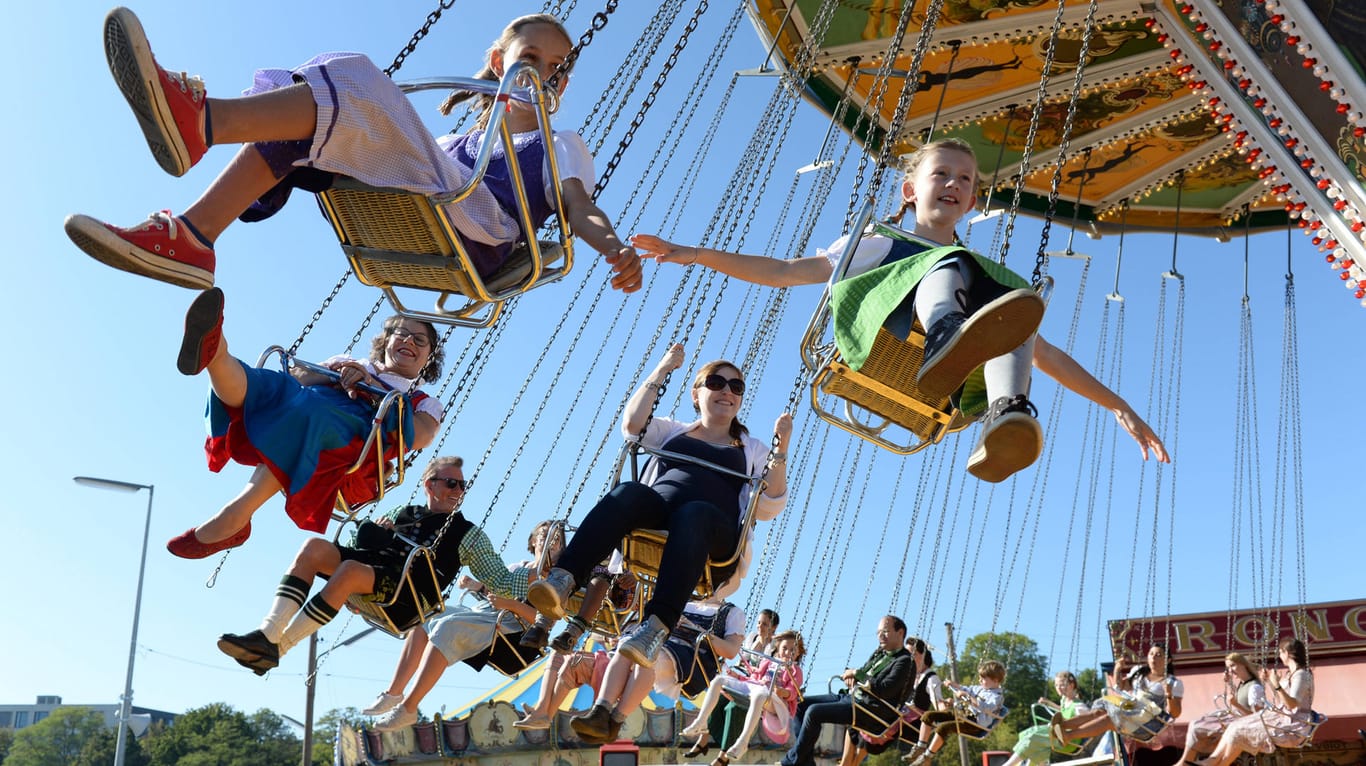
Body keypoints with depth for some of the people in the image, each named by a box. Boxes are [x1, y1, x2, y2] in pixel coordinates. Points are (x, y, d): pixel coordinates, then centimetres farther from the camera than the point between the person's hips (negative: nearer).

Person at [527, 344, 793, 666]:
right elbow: (633, 425, 12)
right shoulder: (673, 430, 32)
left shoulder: (752, 450, 28)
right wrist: (661, 371, 13)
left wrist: (781, 449, 3)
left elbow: (768, 507, 13)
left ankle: (656, 627, -58)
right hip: (652, 516, 2)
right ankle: (561, 582, -50)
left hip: (712, 536, -1)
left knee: (694, 513, -39)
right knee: (629, 491, -33)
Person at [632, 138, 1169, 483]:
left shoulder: (985, 276, 37)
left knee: (1017, 297, -25)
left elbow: (1045, 352, 33)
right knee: (950, 264, -25)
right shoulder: (878, 245, 33)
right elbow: (782, 272, 26)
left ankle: (1006, 414, -52)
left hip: (951, 386, 2)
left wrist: (1118, 406, 25)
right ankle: (946, 336, -60)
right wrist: (695, 254, 15)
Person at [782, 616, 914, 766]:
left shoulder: (904, 661, -10)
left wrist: (857, 673, -13)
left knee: (813, 711, -24)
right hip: (850, 696, 10)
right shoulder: (879, 653, 18)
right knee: (801, 704, 3)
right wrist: (850, 675, 1)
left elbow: (884, 690, -22)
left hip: (870, 707, -10)